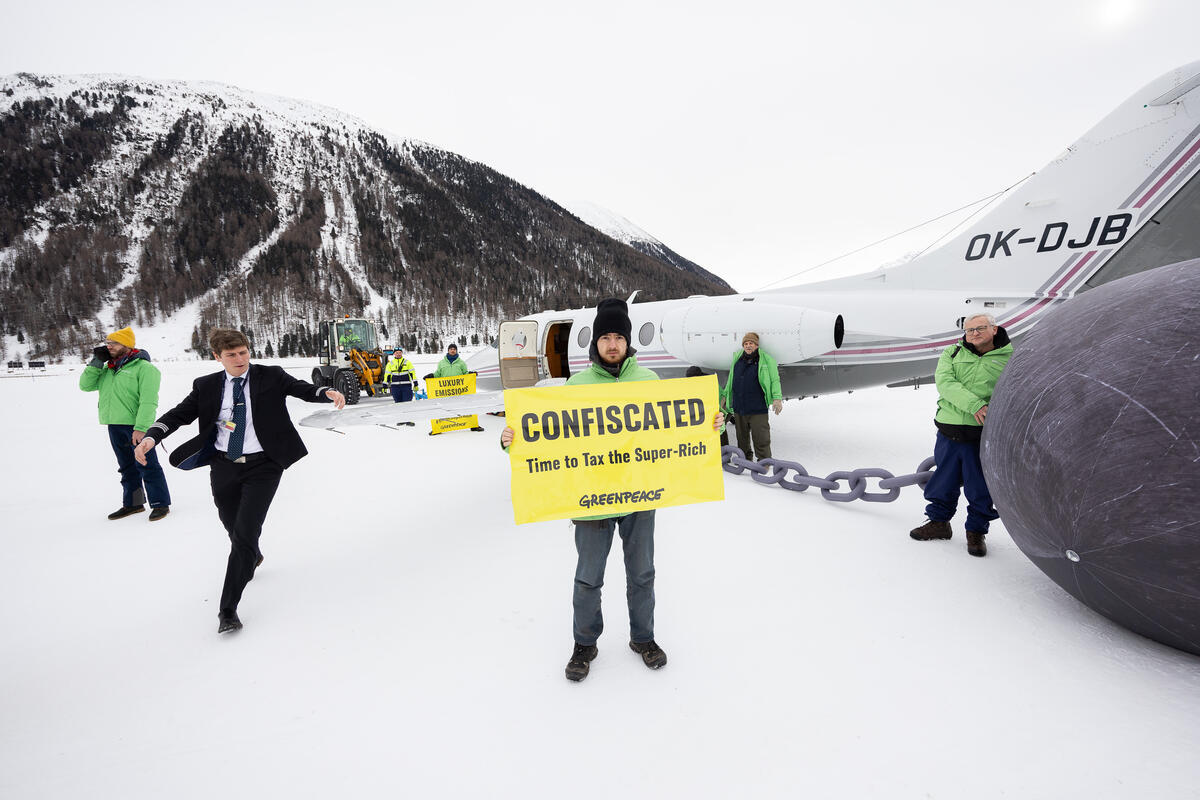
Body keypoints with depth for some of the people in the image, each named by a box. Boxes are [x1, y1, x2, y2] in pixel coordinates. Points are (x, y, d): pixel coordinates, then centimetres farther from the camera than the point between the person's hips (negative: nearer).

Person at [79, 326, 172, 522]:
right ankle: (132, 503, 27)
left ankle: (160, 503, 3)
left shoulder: (143, 367, -10)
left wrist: (141, 428, -23)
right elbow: (86, 385, 13)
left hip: (136, 425, -8)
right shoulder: (107, 369, 16)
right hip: (114, 426, 8)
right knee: (127, 467, 16)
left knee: (146, 466, -5)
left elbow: (148, 401, -17)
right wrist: (96, 361, 3)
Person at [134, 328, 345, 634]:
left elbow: (304, 389, -12)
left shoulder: (271, 376, -4)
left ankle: (228, 608, 0)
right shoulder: (206, 386, 4)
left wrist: (328, 392, -33)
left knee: (245, 533, -10)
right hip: (224, 467, 4)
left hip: (262, 466, -3)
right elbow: (179, 414, 3)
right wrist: (151, 436, -13)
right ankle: (252, 558, 54)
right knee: (234, 530, 19)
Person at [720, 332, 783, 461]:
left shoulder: (766, 360, 0)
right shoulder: (737, 360, 11)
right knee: (742, 437, 16)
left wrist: (777, 398, -10)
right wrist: (724, 396, 22)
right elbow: (730, 380, 22)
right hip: (738, 408, 4)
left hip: (757, 409, -4)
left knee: (761, 438, -3)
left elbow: (774, 380, -1)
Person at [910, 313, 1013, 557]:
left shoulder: (1010, 359, 4)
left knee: (981, 489, 7)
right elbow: (944, 382, -10)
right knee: (943, 481, 15)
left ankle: (976, 532, 27)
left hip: (983, 437, -2)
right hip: (948, 433, 2)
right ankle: (938, 522, 33)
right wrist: (974, 404, -23)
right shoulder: (952, 353, 6)